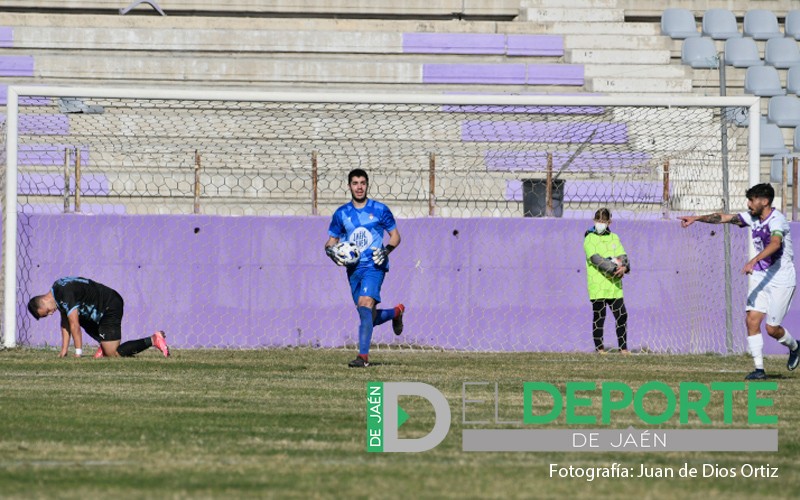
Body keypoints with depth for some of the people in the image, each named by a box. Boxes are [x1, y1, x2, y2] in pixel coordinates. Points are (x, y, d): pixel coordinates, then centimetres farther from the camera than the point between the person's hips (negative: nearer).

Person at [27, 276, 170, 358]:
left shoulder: (65, 294, -23)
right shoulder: (58, 292, 8)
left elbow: (74, 325, -22)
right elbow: (65, 323, 15)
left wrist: (78, 353, -16)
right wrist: (64, 349, 12)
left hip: (111, 308, -10)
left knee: (113, 354, -11)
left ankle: (153, 340, -9)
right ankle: (104, 345, 21)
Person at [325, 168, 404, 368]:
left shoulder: (380, 209, 1)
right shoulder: (341, 213, 9)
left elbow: (395, 235, 7)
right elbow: (331, 240, 16)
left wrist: (386, 250, -12)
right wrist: (331, 251, -7)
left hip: (374, 266, -4)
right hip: (354, 269, 4)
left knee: (365, 305, -24)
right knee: (370, 317, 7)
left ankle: (363, 356, -25)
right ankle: (396, 312, 41)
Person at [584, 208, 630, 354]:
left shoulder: (614, 238, 15)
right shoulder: (590, 239, -1)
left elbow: (622, 256, 7)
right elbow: (596, 259, -14)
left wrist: (624, 267, -16)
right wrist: (614, 269, -21)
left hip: (614, 286, 5)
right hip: (598, 286, -5)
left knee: (622, 316, 4)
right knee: (599, 317, -2)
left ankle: (623, 347, 13)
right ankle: (599, 348, 6)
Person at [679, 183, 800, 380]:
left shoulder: (777, 219, -20)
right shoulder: (753, 217, 4)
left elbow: (775, 243, -38)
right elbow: (724, 218, 10)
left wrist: (754, 260, -51)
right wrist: (697, 218, 1)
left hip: (781, 279, -7)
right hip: (760, 276, 7)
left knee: (772, 328, -4)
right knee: (752, 320, -7)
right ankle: (759, 368, -2)